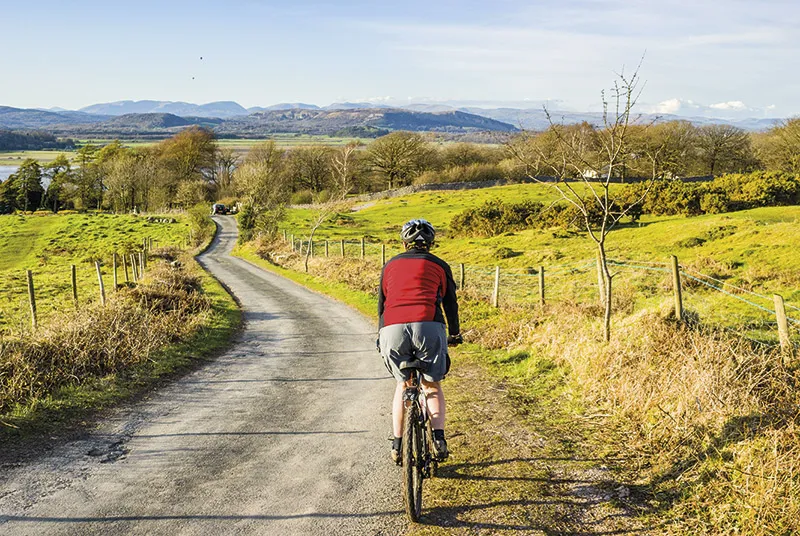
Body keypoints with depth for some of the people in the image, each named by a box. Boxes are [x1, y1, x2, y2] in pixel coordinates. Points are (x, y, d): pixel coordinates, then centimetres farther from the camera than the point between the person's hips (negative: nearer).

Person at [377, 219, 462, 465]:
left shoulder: (391, 265, 23)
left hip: (392, 329, 2)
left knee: (402, 383, 22)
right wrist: (455, 334, 37)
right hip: (428, 327, -1)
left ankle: (397, 444, 16)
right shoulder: (439, 265, 18)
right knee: (432, 385, 17)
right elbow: (450, 303, 23)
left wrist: (381, 336, 39)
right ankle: (439, 437, -2)